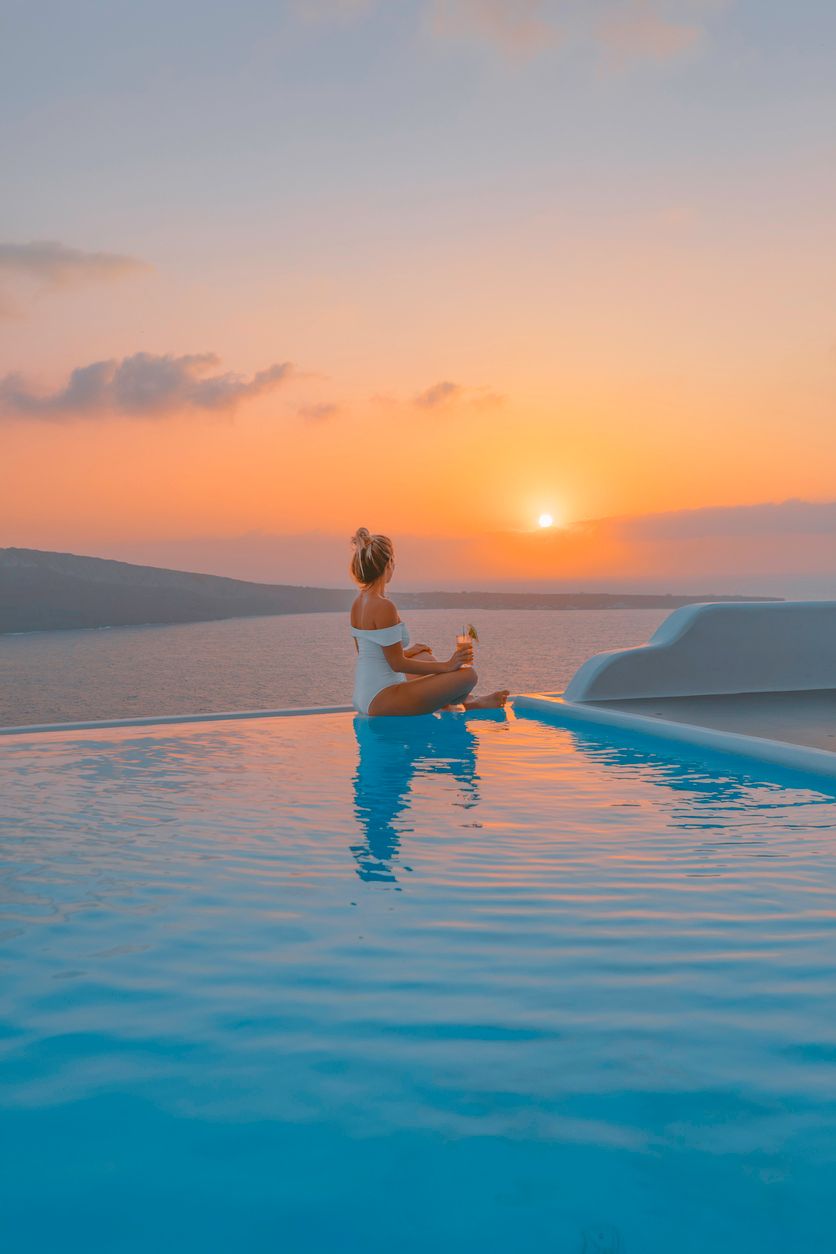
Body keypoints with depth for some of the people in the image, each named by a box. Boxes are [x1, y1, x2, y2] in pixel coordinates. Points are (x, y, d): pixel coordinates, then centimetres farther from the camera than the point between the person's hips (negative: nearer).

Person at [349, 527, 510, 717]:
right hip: (382, 702, -11)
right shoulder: (384, 607, -20)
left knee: (425, 656, 32)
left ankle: (469, 701, 37)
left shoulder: (358, 603, 7)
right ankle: (470, 705, 23)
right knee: (468, 674, -11)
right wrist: (446, 666, -14)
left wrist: (407, 651, 29)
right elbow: (397, 664, -19)